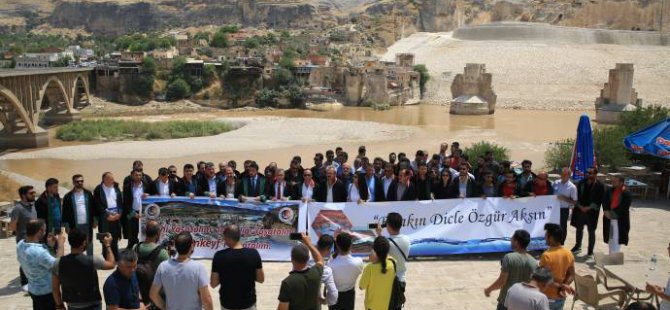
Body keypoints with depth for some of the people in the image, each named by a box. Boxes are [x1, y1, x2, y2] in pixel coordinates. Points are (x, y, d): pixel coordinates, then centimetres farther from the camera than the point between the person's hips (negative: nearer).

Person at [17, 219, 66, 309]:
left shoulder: (21, 244, -6)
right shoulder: (38, 252, -34)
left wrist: (49, 246, -3)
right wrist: (61, 243, -20)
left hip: (33, 289, 8)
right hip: (46, 292, -8)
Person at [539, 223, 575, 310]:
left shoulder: (547, 255, -22)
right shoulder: (569, 254, -1)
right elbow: (571, 275, 3)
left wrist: (561, 286, -13)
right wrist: (562, 288, -8)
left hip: (547, 298, -6)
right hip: (560, 297, 6)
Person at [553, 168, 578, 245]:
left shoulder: (572, 187, -8)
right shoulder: (556, 183, 5)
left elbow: (574, 201, -7)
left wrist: (564, 198, -20)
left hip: (564, 210, -4)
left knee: (562, 228, 7)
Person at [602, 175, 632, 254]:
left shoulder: (626, 194, -12)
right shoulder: (609, 191, 6)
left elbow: (624, 207, -16)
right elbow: (604, 201, 5)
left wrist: (612, 213, -15)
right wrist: (606, 211, -12)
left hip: (619, 220, -6)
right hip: (609, 218, 6)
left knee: (616, 240, -6)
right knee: (610, 239, 14)